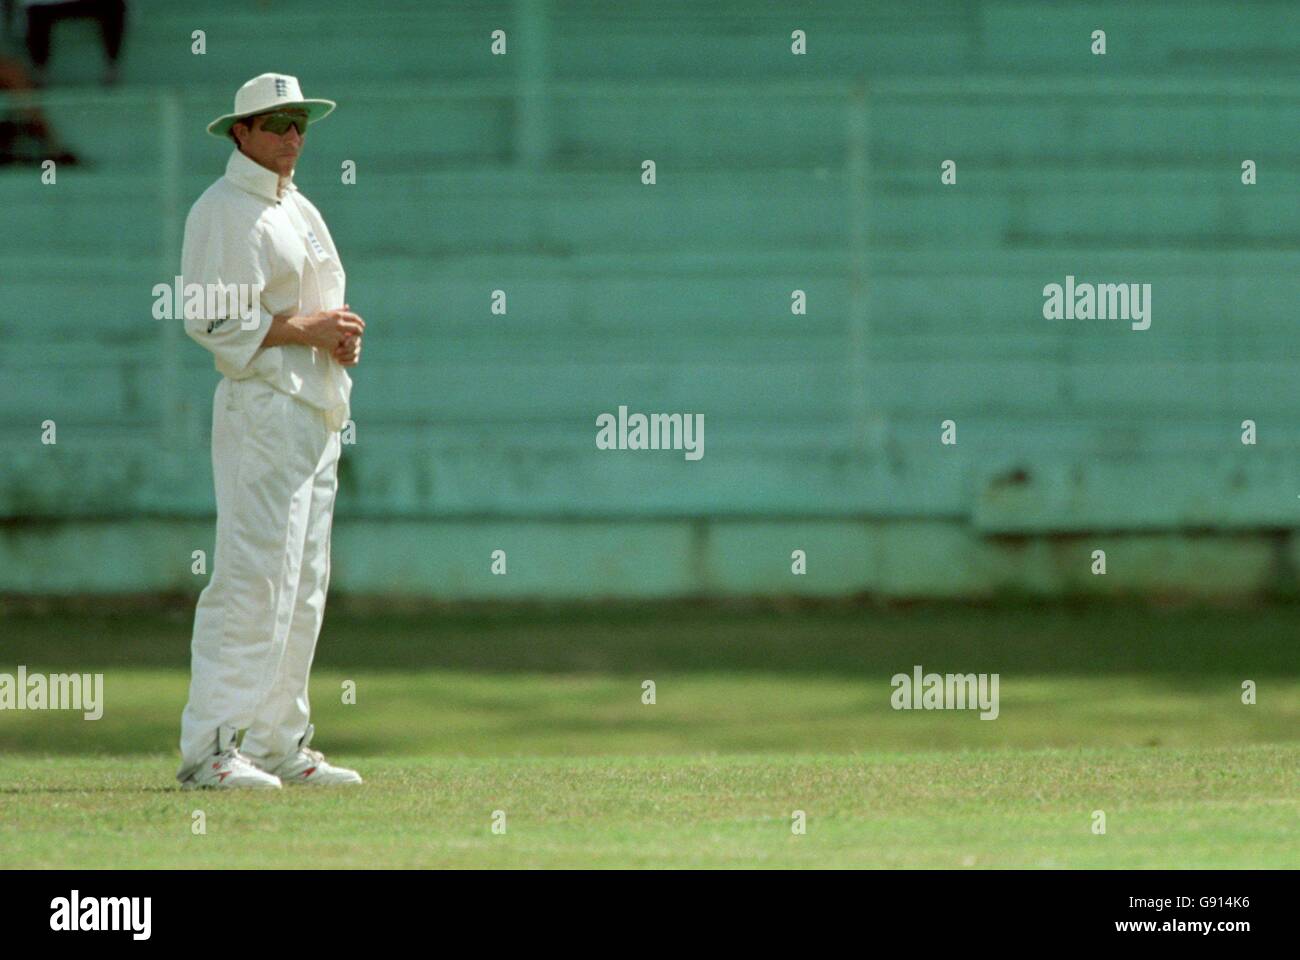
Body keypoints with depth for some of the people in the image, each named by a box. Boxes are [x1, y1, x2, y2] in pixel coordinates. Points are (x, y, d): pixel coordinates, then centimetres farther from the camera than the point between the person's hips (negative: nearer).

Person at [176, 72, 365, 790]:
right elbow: (212, 318, -17)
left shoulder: (300, 210, 20)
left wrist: (344, 335, 6)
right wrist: (305, 329, -15)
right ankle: (207, 749, -16)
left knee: (303, 586, 10)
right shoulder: (226, 211, -9)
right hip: (262, 407, -10)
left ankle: (278, 744, 15)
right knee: (255, 576, -15)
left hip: (319, 408, 10)